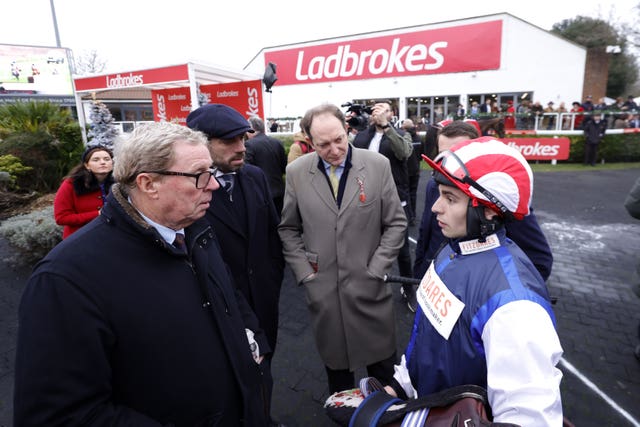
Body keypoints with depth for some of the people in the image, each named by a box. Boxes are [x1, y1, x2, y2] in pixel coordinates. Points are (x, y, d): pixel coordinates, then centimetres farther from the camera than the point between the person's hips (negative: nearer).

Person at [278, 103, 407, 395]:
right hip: (322, 287, 1)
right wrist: (304, 272, -2)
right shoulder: (296, 172, -3)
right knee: (334, 359, 18)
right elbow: (288, 229, 5)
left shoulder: (378, 165, -6)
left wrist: (376, 270, -6)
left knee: (382, 363, 15)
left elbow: (396, 223, -1)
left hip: (369, 286, 0)